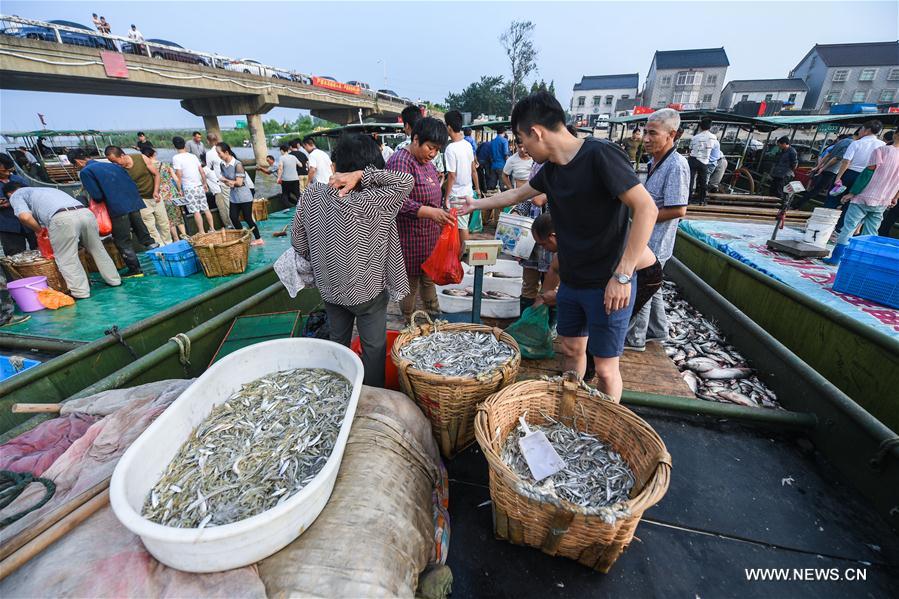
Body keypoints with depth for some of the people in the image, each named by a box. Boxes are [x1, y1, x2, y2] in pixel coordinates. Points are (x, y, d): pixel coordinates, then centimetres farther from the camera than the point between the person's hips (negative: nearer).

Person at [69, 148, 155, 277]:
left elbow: (97, 196, -7)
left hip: (118, 208, -6)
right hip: (133, 203, 6)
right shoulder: (110, 165, 19)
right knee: (141, 231, 16)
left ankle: (135, 270, 4)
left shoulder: (85, 172, 0)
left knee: (122, 241, 3)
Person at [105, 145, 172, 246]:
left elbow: (156, 174, -5)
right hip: (141, 200, -2)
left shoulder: (141, 158, -13)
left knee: (164, 224, 12)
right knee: (151, 228, -3)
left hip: (155, 196, 2)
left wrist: (156, 191, -13)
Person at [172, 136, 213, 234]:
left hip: (189, 188, -5)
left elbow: (179, 175, -12)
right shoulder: (193, 156, 7)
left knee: (196, 212, -2)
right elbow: (202, 172, 8)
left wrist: (179, 189, -4)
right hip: (199, 186, 5)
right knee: (206, 209, 9)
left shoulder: (176, 158, -7)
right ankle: (212, 229, 12)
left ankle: (202, 232, 0)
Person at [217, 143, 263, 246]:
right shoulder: (222, 165, 3)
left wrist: (225, 180, -10)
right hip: (234, 197, 7)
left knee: (247, 218, -2)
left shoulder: (237, 165, -18)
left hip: (244, 196, -7)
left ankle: (259, 239, 10)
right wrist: (229, 183, -16)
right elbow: (223, 179, 7)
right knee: (233, 218, 7)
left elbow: (239, 183, -21)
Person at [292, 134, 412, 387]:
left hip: (329, 288, 5)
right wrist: (362, 175, -24)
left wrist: (321, 262, 13)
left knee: (338, 342, 23)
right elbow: (406, 181, -19)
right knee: (374, 347, 13)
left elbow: (299, 242, -2)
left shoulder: (311, 195, -11)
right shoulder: (368, 204, -24)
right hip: (367, 290, -5)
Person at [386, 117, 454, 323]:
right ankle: (411, 324, 22)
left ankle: (434, 314, 39)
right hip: (411, 241, -9)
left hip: (429, 240, 9)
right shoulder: (400, 161, -17)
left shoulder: (427, 163, 13)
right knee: (411, 284, 5)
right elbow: (398, 201, -29)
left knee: (429, 279, 22)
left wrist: (441, 216, 23)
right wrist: (430, 212, -36)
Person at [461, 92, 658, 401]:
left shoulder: (600, 154, -18)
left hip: (608, 286, -8)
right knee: (571, 349, 19)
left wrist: (622, 276, -25)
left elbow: (646, 209, -22)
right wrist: (477, 204, 33)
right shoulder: (551, 169, 6)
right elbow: (517, 194, 24)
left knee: (604, 368, 3)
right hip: (571, 282, 8)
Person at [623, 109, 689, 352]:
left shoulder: (676, 165, -20)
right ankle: (658, 330, 37)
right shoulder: (654, 161, 9)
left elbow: (678, 210, -24)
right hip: (647, 239, 10)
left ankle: (634, 339, 17)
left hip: (655, 243, -10)